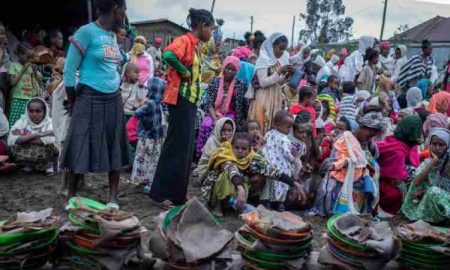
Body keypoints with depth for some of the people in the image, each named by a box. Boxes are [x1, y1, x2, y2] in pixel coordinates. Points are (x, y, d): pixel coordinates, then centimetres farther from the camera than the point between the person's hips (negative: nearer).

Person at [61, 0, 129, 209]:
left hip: (113, 100, 7)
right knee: (80, 149, 1)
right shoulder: (87, 32, -10)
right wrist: (72, 102, -2)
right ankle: (71, 197, 15)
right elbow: (69, 70, -9)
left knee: (115, 149, 6)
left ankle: (113, 196, 15)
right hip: (89, 100, -7)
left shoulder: (113, 36, 11)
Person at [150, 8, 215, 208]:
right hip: (181, 100, -10)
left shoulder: (194, 44, 17)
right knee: (176, 147, -6)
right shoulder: (185, 40, -11)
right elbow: (168, 55, -30)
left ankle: (177, 193, 21)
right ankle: (160, 193, 3)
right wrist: (185, 74, -19)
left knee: (186, 147, 12)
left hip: (190, 100, 10)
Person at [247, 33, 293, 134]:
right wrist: (279, 72, -21)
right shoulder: (263, 59, -10)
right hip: (264, 99, -6)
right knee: (261, 126, -5)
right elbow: (263, 83, -16)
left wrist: (287, 75, -3)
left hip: (277, 98, 6)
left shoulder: (283, 59, 9)